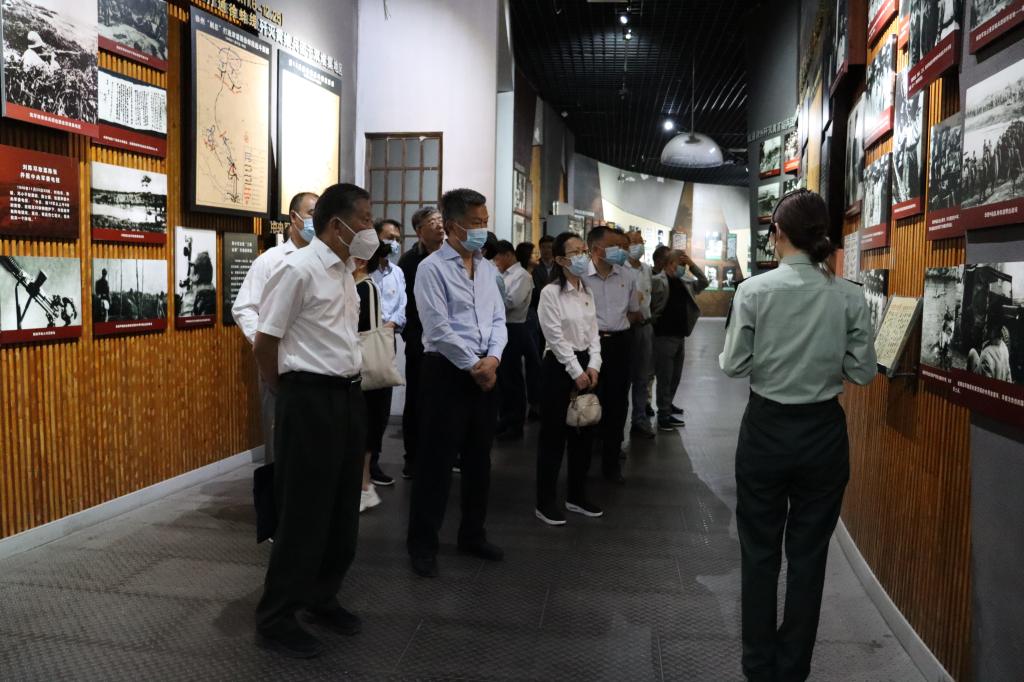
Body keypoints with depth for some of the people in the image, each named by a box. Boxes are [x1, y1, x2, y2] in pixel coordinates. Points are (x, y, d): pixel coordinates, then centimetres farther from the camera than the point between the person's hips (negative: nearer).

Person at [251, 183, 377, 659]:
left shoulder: (346, 271, 11)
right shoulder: (299, 269, -14)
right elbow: (264, 344, -10)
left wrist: (350, 387, 17)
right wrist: (288, 395, 2)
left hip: (348, 396, 8)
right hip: (311, 399, -8)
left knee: (343, 509, 16)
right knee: (304, 513, 2)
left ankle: (321, 598, 33)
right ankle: (275, 619, 18)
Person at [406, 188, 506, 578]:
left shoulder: (487, 268, 12)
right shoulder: (432, 268, -9)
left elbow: (498, 319, 10)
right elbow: (438, 329, -15)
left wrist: (492, 358, -7)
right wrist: (473, 365, -12)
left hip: (485, 371, 7)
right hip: (447, 371, -7)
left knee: (479, 458, 15)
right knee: (437, 460, 0)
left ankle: (472, 535, 30)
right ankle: (422, 543, 14)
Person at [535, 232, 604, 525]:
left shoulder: (587, 292, 10)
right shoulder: (550, 293, -12)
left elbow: (593, 333, 9)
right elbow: (556, 338, -15)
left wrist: (593, 367, -4)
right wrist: (576, 372, -15)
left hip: (586, 365, 7)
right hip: (559, 366, -7)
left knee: (584, 433, 12)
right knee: (554, 435, -1)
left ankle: (576, 496, 25)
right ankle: (545, 502, 9)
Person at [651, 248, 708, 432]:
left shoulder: (684, 284, 14)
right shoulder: (659, 281, -11)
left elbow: (704, 282, 17)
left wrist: (692, 265, 6)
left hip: (680, 336, 8)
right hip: (664, 336, -8)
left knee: (676, 377, 18)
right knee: (665, 377, -3)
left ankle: (667, 405, 34)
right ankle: (664, 416, 2)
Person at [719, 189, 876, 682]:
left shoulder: (754, 290, -12)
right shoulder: (849, 296, -6)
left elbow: (733, 365, -10)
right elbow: (863, 371, -2)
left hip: (766, 429, -1)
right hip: (824, 432, 2)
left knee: (760, 552, 14)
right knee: (809, 554, 14)